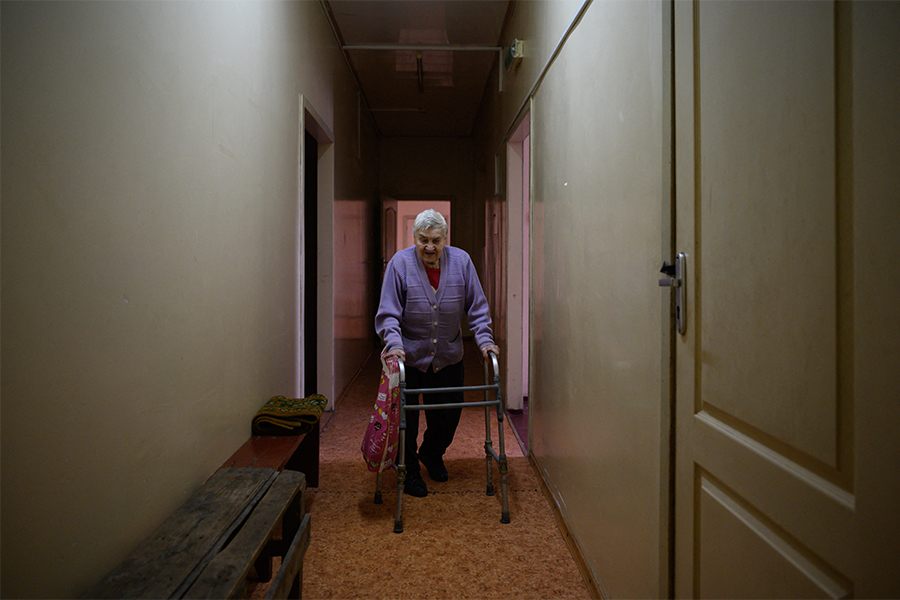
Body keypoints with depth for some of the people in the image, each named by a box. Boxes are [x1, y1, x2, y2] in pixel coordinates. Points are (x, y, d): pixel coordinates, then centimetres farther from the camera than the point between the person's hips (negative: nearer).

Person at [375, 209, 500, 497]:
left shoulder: (461, 261, -7)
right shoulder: (400, 263, -14)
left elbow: (477, 307, 0)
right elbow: (388, 312, -15)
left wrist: (485, 340, -9)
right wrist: (393, 343, -29)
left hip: (448, 357, 3)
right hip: (409, 357, -3)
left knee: (450, 413, 14)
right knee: (406, 417, 5)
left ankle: (431, 454, 43)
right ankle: (409, 471, 28)